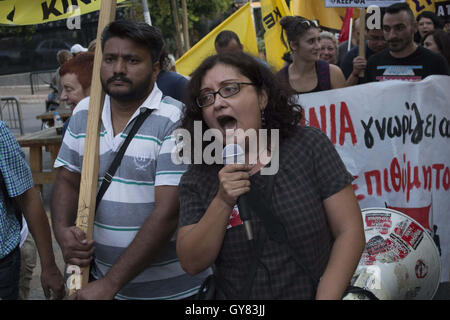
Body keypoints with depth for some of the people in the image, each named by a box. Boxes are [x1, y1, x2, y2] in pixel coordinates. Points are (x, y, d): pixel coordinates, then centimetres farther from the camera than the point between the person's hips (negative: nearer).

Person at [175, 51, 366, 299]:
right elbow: (191, 264, -5)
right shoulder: (197, 179, 0)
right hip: (234, 296, 1)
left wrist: (326, 297, -14)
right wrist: (222, 203, -17)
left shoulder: (309, 144, -4)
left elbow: (349, 232, -5)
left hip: (313, 292, -1)